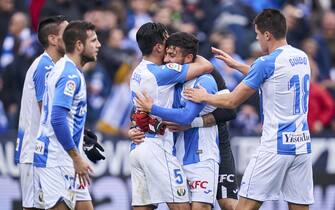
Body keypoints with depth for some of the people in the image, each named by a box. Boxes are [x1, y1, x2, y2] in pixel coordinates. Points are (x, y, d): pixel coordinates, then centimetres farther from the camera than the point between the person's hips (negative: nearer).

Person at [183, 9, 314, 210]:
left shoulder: (267, 63, -11)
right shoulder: (302, 58, 11)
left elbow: (232, 101, -4)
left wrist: (203, 97, 12)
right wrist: (236, 65, 34)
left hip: (275, 146, -7)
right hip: (302, 145, 7)